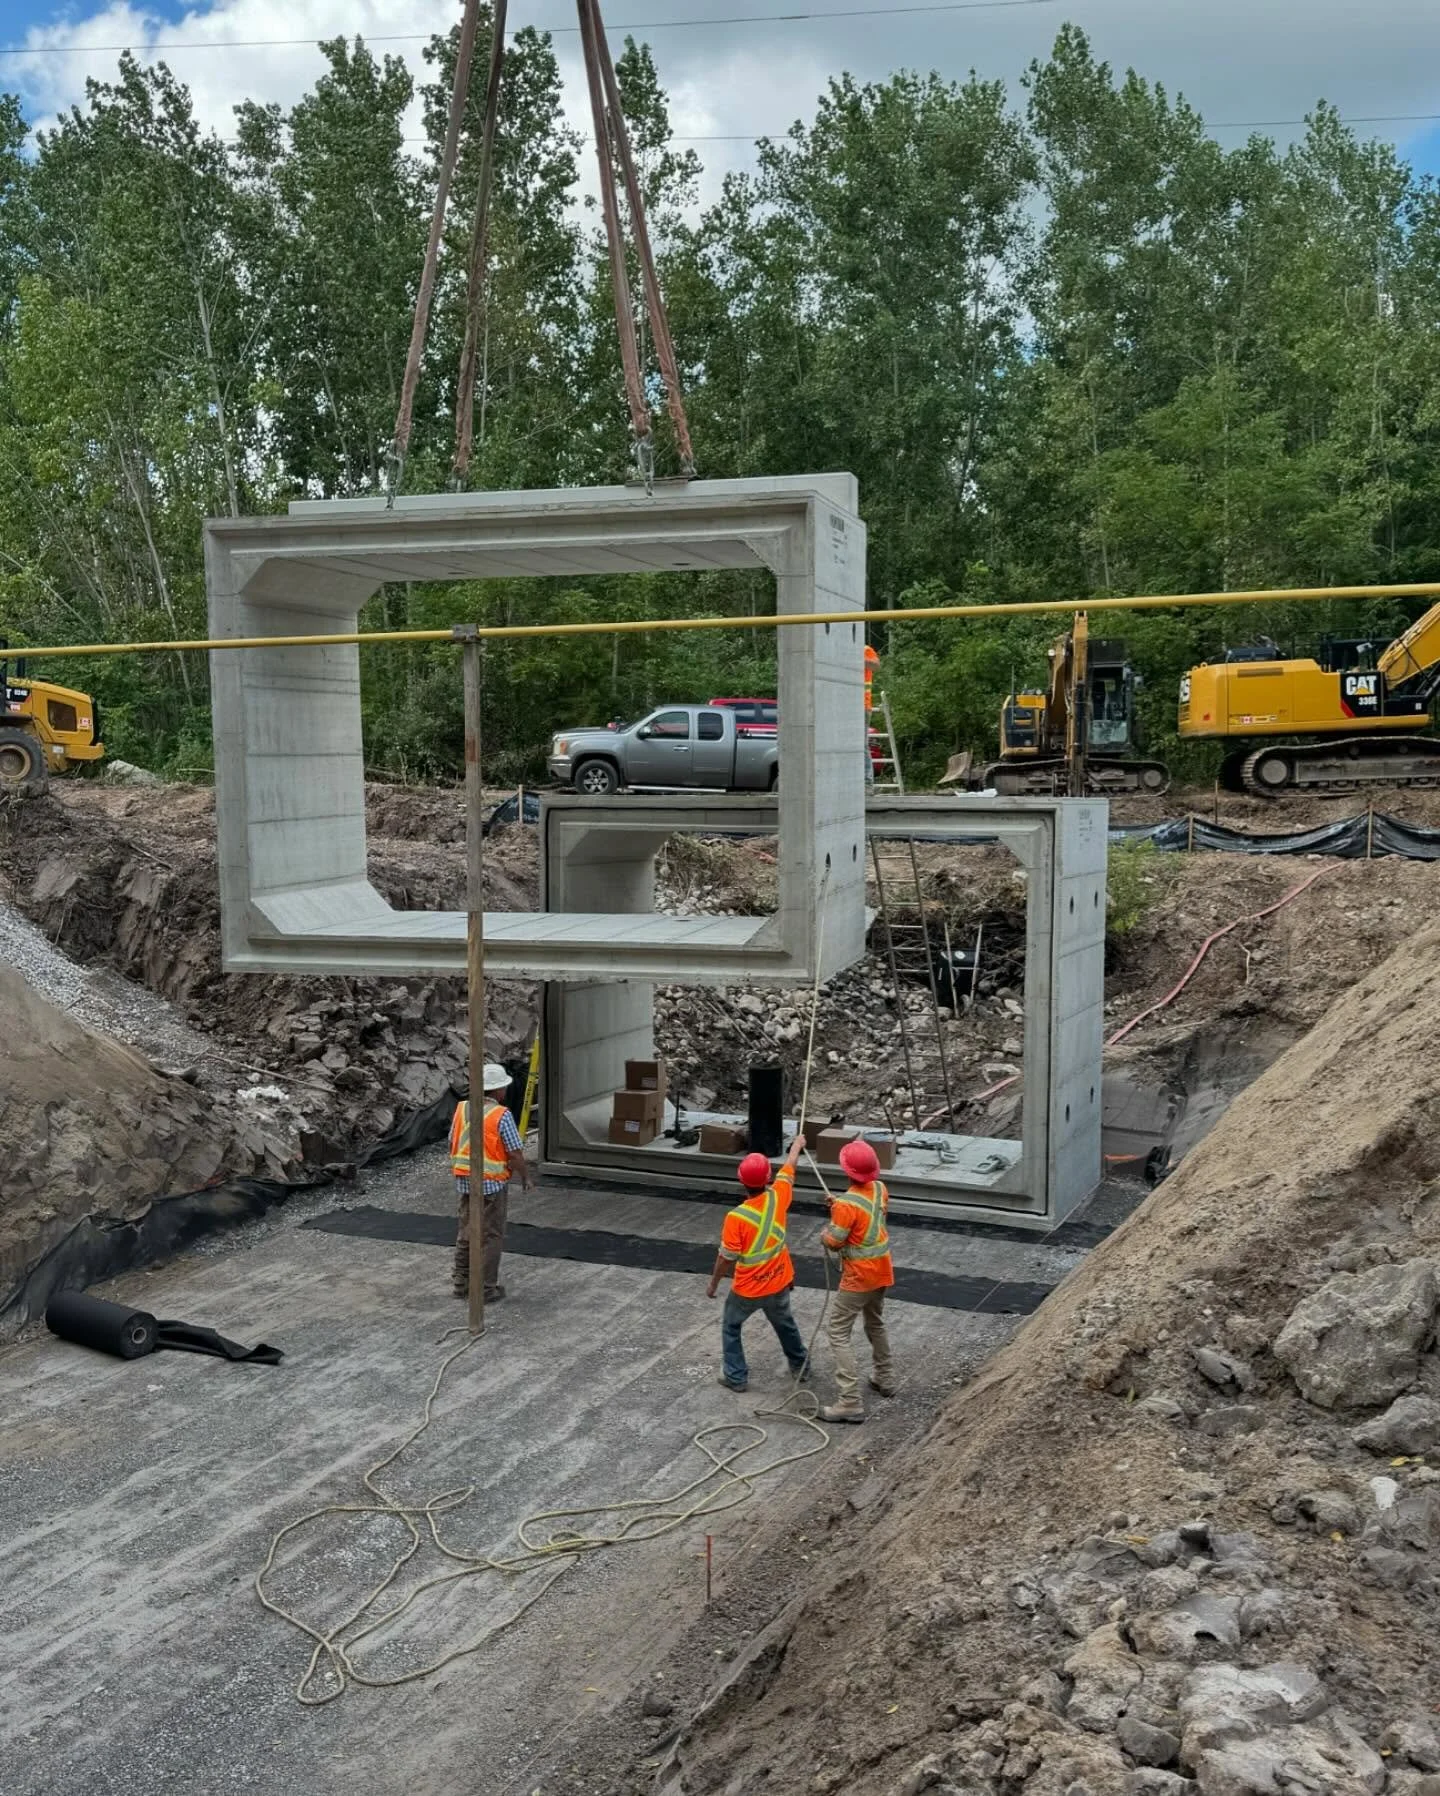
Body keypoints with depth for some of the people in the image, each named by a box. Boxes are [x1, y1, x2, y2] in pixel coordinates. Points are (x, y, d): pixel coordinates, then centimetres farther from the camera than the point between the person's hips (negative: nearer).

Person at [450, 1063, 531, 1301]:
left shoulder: (462, 1108, 0)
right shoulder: (501, 1115, -16)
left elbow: (452, 1143, 8)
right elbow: (515, 1153, -15)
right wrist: (525, 1177, 2)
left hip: (464, 1181, 5)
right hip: (492, 1183, -5)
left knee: (466, 1233, 17)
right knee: (491, 1236, 5)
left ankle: (461, 1282, 23)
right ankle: (487, 1288, 9)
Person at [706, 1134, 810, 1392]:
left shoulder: (736, 1217, -28)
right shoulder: (777, 1197, -17)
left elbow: (726, 1257, -19)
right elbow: (788, 1168, 4)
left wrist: (713, 1284, -3)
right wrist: (797, 1145, 23)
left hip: (747, 1290, -4)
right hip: (779, 1283, 4)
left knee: (731, 1327, 20)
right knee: (785, 1323, 29)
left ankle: (736, 1377, 21)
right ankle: (799, 1364, 43)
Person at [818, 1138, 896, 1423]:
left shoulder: (847, 1204, -27)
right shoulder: (880, 1189, -3)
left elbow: (834, 1243, -19)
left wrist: (826, 1233, 3)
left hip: (859, 1276, -8)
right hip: (882, 1269, 8)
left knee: (837, 1333, -3)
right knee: (875, 1324, 29)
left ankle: (850, 1403, -7)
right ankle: (885, 1379, 43)